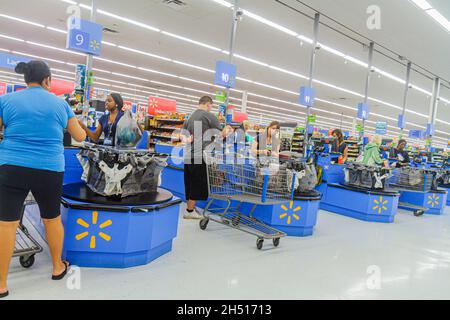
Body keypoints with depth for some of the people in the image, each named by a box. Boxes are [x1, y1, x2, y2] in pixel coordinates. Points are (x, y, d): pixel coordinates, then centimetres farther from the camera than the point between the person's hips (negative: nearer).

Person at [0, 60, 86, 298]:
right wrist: (65, 127, 34)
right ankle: (58, 267, 33)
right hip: (50, 170, 1)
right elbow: (80, 137, 13)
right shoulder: (60, 104, 5)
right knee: (52, 219, 17)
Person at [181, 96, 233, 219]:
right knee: (198, 185, 2)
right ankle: (190, 211, 8)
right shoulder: (209, 116, -6)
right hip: (201, 156, -7)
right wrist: (228, 130, 12)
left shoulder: (189, 118, 16)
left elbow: (182, 137, 15)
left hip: (189, 156, 7)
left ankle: (191, 207, 24)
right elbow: (221, 135, -6)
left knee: (191, 183, 15)